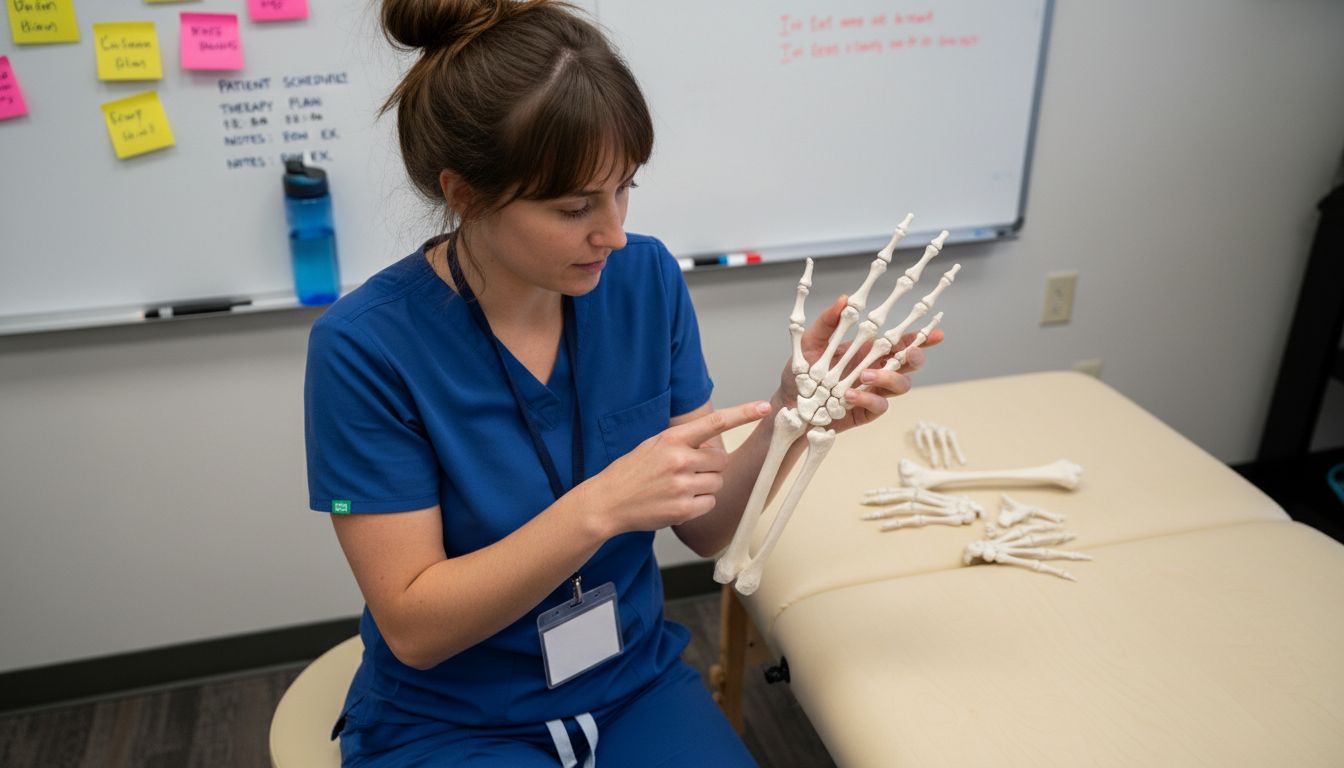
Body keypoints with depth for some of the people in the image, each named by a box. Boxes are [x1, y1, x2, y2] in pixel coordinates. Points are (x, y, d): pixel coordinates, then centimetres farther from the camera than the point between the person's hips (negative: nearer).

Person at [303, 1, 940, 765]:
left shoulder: (647, 279, -10)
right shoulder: (364, 347, -20)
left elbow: (708, 527, -3)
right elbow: (412, 626, -18)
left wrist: (792, 412, -22)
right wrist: (599, 507, -30)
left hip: (638, 682, 4)